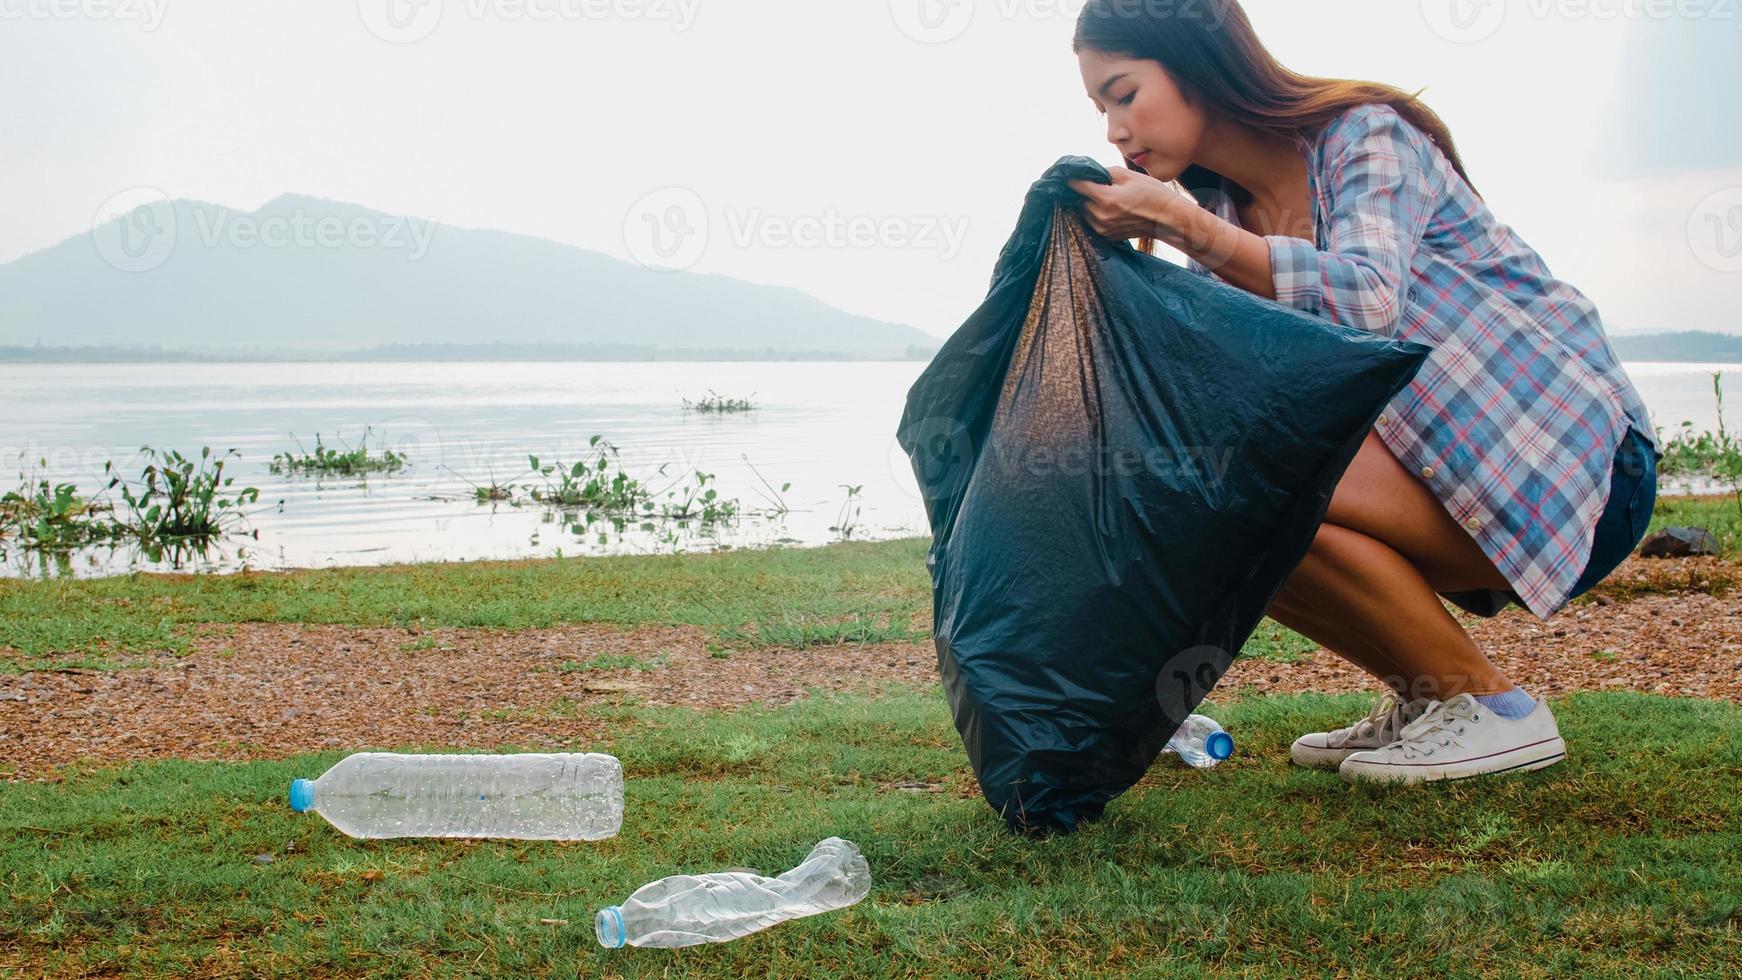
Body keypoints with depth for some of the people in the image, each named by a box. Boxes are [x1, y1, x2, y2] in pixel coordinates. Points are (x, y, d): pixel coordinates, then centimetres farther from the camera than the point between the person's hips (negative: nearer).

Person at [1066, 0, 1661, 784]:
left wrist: (1185, 225, -33)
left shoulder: (1365, 135, -12)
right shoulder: (1227, 215, 9)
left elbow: (1367, 303, -31)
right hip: (1436, 459, 8)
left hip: (1574, 460, -8)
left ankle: (1490, 706, -10)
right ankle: (1422, 695, 8)